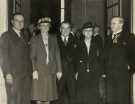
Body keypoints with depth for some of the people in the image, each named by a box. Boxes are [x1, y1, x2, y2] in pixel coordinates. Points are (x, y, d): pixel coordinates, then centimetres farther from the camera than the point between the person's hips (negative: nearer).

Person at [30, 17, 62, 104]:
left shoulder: (53, 38, 12)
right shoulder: (35, 39, 5)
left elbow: (57, 55, 9)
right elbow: (32, 57, 0)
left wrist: (59, 70, 3)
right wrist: (34, 70, -11)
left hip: (51, 70, 2)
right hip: (39, 70, -2)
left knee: (49, 94, 5)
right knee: (38, 95, -1)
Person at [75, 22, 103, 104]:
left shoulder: (97, 44, 8)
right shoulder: (79, 45, 8)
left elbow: (100, 59, 6)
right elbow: (76, 59, 7)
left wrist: (101, 72, -1)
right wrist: (76, 71, -2)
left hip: (94, 74, 0)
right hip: (82, 75, 0)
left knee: (94, 97, -1)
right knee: (81, 96, 0)